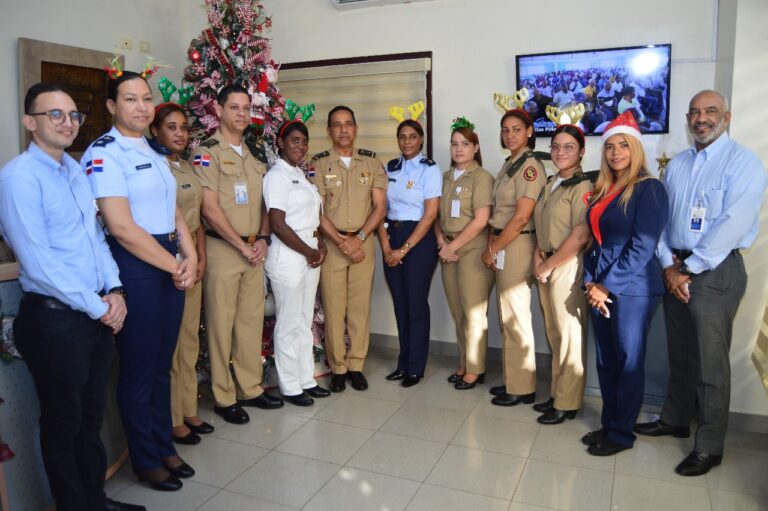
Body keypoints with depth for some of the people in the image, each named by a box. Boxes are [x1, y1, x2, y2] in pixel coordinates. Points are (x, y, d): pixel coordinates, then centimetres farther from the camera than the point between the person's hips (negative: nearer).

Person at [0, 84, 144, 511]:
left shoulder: (75, 169, 10)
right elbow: (37, 263, -19)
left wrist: (114, 290, -1)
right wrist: (98, 307, -14)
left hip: (98, 314, 7)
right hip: (55, 319, -7)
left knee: (92, 416, 19)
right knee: (63, 424, 11)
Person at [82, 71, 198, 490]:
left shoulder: (154, 154, 15)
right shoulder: (103, 154, -10)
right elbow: (122, 227, -17)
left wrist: (190, 257, -2)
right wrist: (174, 266, -12)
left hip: (171, 263, 7)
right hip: (134, 265, -7)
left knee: (162, 364, 17)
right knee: (139, 369, 6)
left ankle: (165, 447, 33)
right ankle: (146, 461, 24)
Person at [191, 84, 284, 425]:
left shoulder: (253, 156, 16)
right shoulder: (207, 152, -5)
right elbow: (210, 209, -13)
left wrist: (262, 238, 1)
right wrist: (242, 245, -11)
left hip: (254, 249, 6)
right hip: (222, 248, -6)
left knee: (252, 320, 11)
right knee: (221, 323, 0)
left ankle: (250, 389, 23)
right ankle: (224, 397, 13)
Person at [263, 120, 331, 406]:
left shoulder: (300, 174, 14)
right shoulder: (277, 175, -11)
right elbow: (278, 224, -17)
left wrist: (319, 245, 3)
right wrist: (308, 252, -11)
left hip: (308, 255, 8)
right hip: (288, 257, -8)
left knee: (305, 321, 14)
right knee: (289, 324, 2)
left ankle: (306, 380, 25)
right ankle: (290, 387, 14)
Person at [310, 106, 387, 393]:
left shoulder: (372, 163, 8)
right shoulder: (318, 164, 3)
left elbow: (380, 206, 3)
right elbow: (317, 210, -3)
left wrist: (359, 238, -9)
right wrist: (342, 242, -12)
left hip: (364, 242, 2)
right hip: (331, 243, -1)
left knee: (360, 307, 4)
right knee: (333, 308, 1)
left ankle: (356, 366, 16)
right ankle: (337, 368, 13)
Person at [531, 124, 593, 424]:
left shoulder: (583, 187, -11)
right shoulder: (550, 184, 13)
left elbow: (580, 236, -18)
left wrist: (549, 265, -12)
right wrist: (538, 255, 1)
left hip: (568, 267, -8)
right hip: (546, 267, 8)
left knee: (569, 335, 2)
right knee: (554, 334, 14)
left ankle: (567, 404, 14)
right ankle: (557, 394, 27)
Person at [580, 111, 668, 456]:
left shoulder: (649, 189, -9)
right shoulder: (603, 190, 12)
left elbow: (642, 248, -15)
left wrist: (608, 286, -14)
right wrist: (591, 281, 0)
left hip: (632, 288, -7)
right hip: (601, 288, 7)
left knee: (628, 362, 4)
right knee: (606, 360, 13)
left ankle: (622, 433, 18)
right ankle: (608, 424, 28)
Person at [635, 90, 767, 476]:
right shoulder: (676, 165, 12)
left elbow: (731, 226, -18)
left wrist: (689, 270, -17)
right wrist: (669, 265, -5)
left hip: (715, 271, -6)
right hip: (675, 269, 6)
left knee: (710, 363, 1)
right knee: (679, 353, 18)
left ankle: (709, 446, 14)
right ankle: (675, 419, 34)